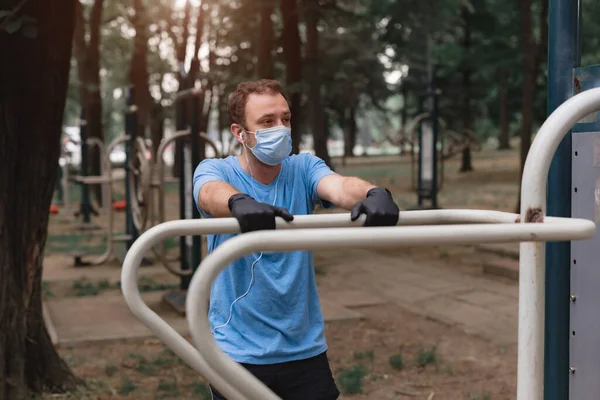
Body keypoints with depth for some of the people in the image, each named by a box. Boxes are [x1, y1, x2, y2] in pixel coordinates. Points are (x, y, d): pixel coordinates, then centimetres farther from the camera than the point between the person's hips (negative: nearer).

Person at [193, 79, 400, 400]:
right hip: (238, 351, -2)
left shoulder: (303, 168, -1)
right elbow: (213, 193, -30)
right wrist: (240, 203, -53)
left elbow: (340, 185, -21)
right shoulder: (215, 169, -6)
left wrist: (372, 194, -45)